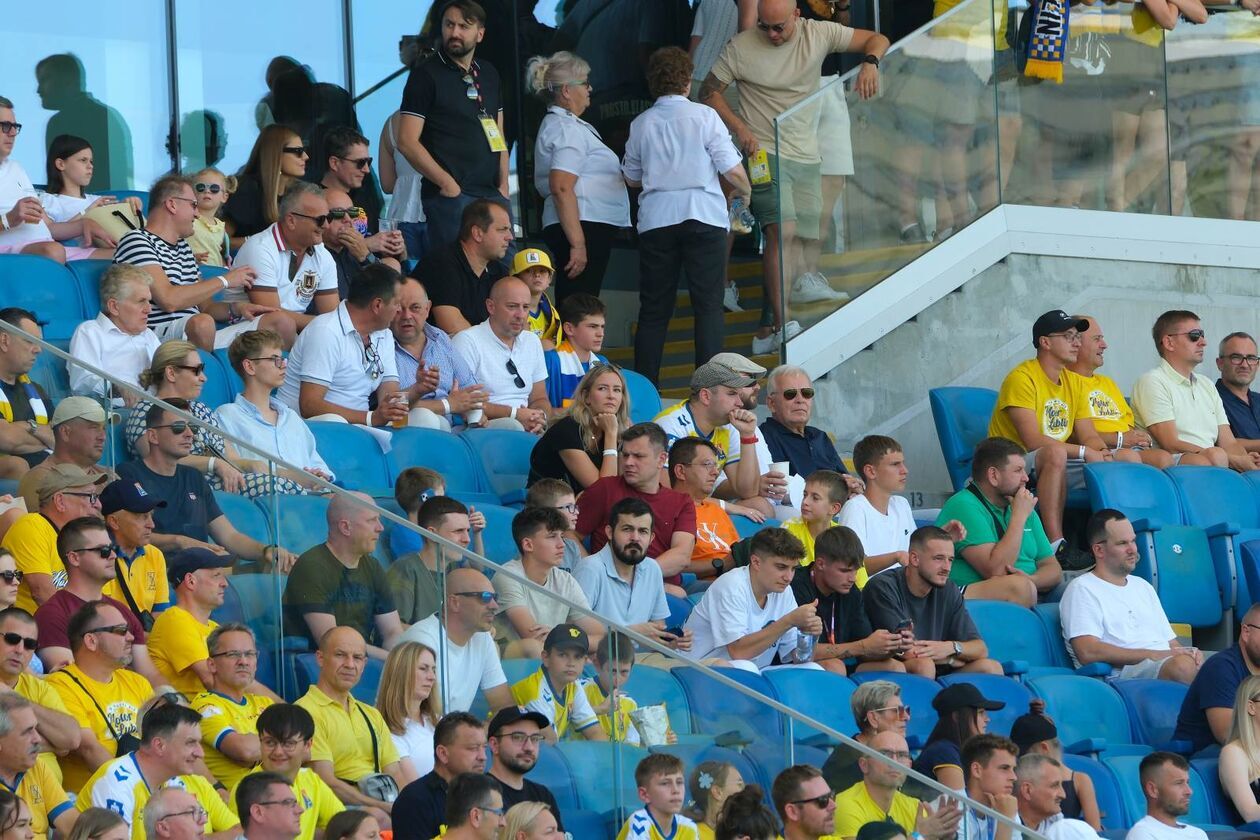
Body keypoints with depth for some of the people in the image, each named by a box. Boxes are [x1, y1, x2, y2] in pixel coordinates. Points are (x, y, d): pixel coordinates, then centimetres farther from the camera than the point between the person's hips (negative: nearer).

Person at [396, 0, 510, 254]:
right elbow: (407, 142, -9)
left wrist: (503, 186, 8)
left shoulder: (488, 75, 17)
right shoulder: (426, 74, -3)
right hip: (450, 196, -6)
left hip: (492, 194, 6)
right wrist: (448, 185, -13)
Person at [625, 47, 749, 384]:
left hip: (655, 219, 3)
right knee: (708, 305, 0)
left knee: (654, 308, 8)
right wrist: (744, 192, 16)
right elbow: (732, 170, -5)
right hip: (703, 217, -3)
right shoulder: (704, 116, -3)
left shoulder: (641, 124, 5)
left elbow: (632, 178, 15)